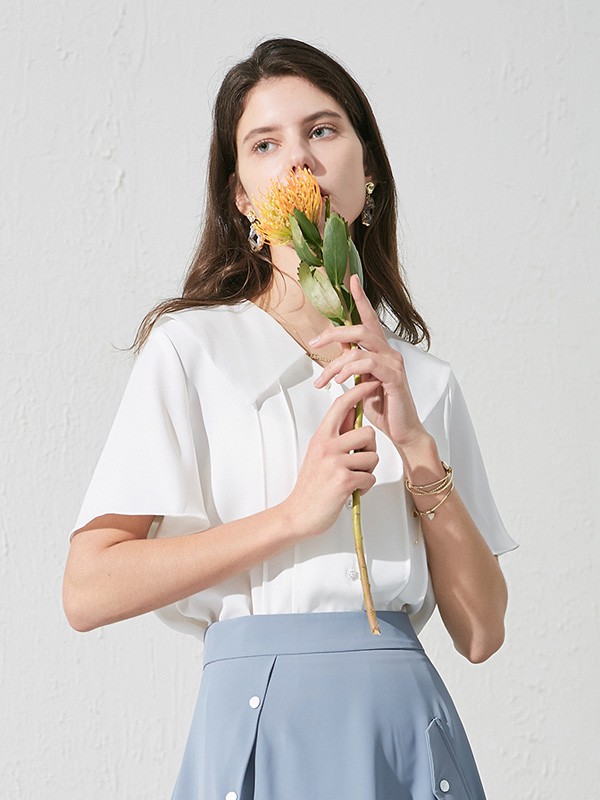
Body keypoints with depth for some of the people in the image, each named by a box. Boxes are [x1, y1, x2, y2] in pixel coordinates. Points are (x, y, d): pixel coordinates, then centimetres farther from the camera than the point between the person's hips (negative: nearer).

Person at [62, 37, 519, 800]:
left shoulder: (424, 378, 9)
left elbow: (481, 633, 3)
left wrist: (417, 448, -8)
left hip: (408, 723, 3)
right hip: (262, 726, -3)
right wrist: (295, 515, -14)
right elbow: (88, 591, -9)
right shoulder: (192, 347, -1)